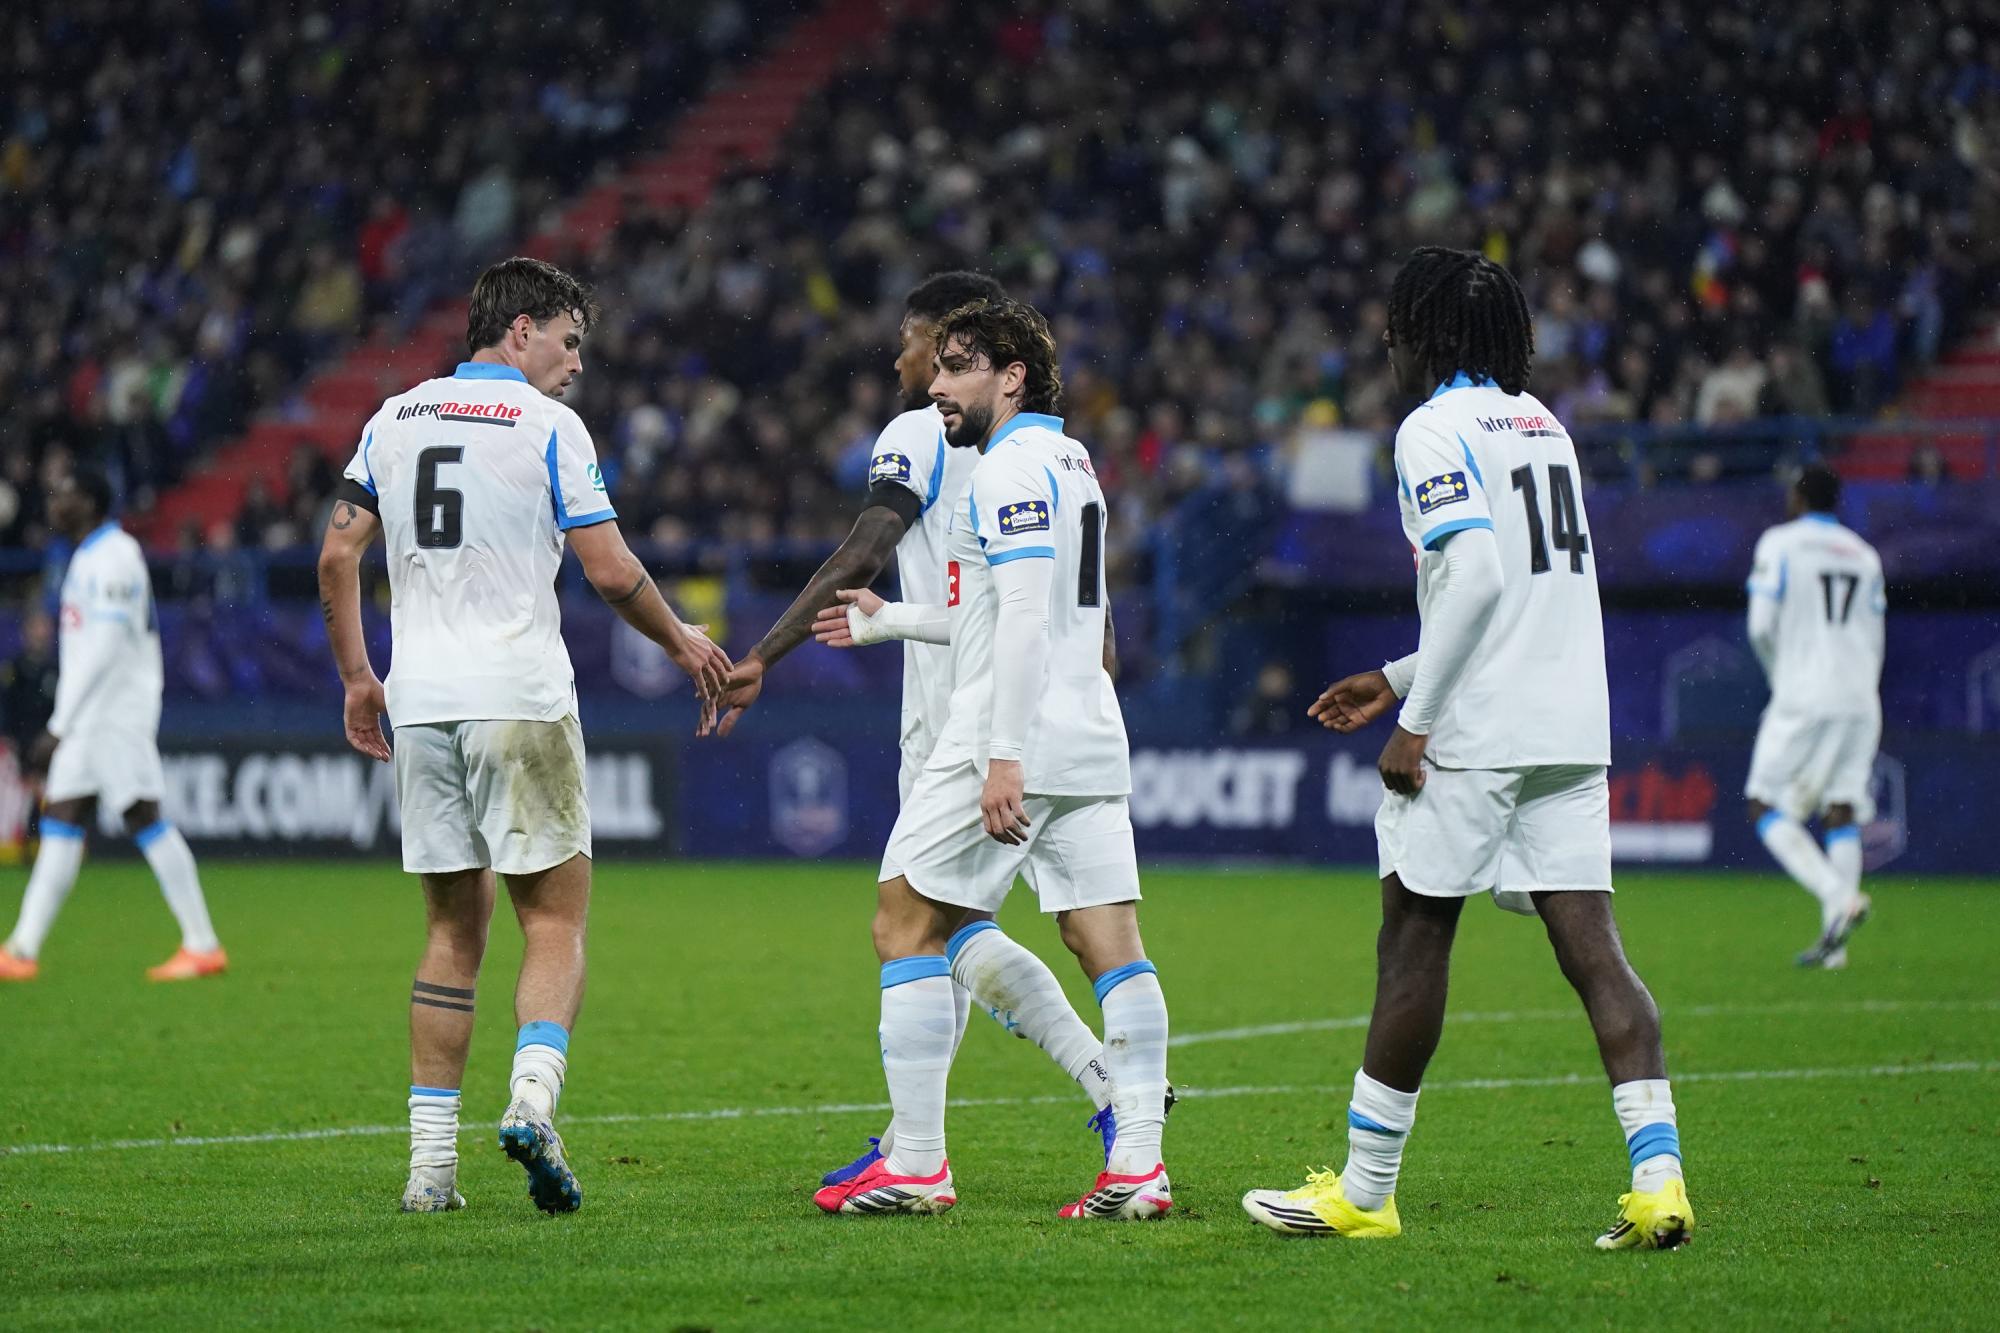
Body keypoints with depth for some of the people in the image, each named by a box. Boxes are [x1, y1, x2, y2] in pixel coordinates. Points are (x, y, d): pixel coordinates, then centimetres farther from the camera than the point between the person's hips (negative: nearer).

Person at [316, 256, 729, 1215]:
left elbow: (338, 555, 10)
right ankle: (533, 1094, -23)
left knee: (453, 930, 11)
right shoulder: (546, 426, -4)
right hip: (519, 699, -5)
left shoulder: (394, 417, 11)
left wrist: (357, 677, 19)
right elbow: (611, 572, -7)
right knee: (556, 921, 2)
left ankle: (431, 1161, 5)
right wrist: (682, 642, 10)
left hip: (420, 704, 5)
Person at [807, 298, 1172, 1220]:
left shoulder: (1013, 467, -11)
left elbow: (1024, 618, -20)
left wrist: (1004, 756, -24)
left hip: (1011, 737, -9)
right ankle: (1139, 1166, -4)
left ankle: (915, 1165, -1)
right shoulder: (1070, 463, 20)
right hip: (1088, 741, 9)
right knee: (1111, 946, 2)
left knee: (907, 929, 0)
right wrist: (885, 620, 35)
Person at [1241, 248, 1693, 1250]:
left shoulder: (1437, 431, -7)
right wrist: (1399, 678, 27)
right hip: (1570, 726, 7)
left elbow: (1477, 573, -20)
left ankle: (1365, 1188, 10)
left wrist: (1415, 718, -15)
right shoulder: (1542, 425, 19)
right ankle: (1657, 1173, -11)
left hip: (1475, 733, -7)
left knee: (1414, 939, 3)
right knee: (1589, 946, 1)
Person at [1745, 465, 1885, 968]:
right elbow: (1874, 643, 15)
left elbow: (1761, 626, -6)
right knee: (1842, 813, 3)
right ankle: (1834, 939, -5)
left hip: (1803, 699, -5)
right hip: (1860, 700, 5)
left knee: (1768, 808, 0)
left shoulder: (1780, 544, -1)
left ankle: (1839, 896, -20)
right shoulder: (1865, 555, 15)